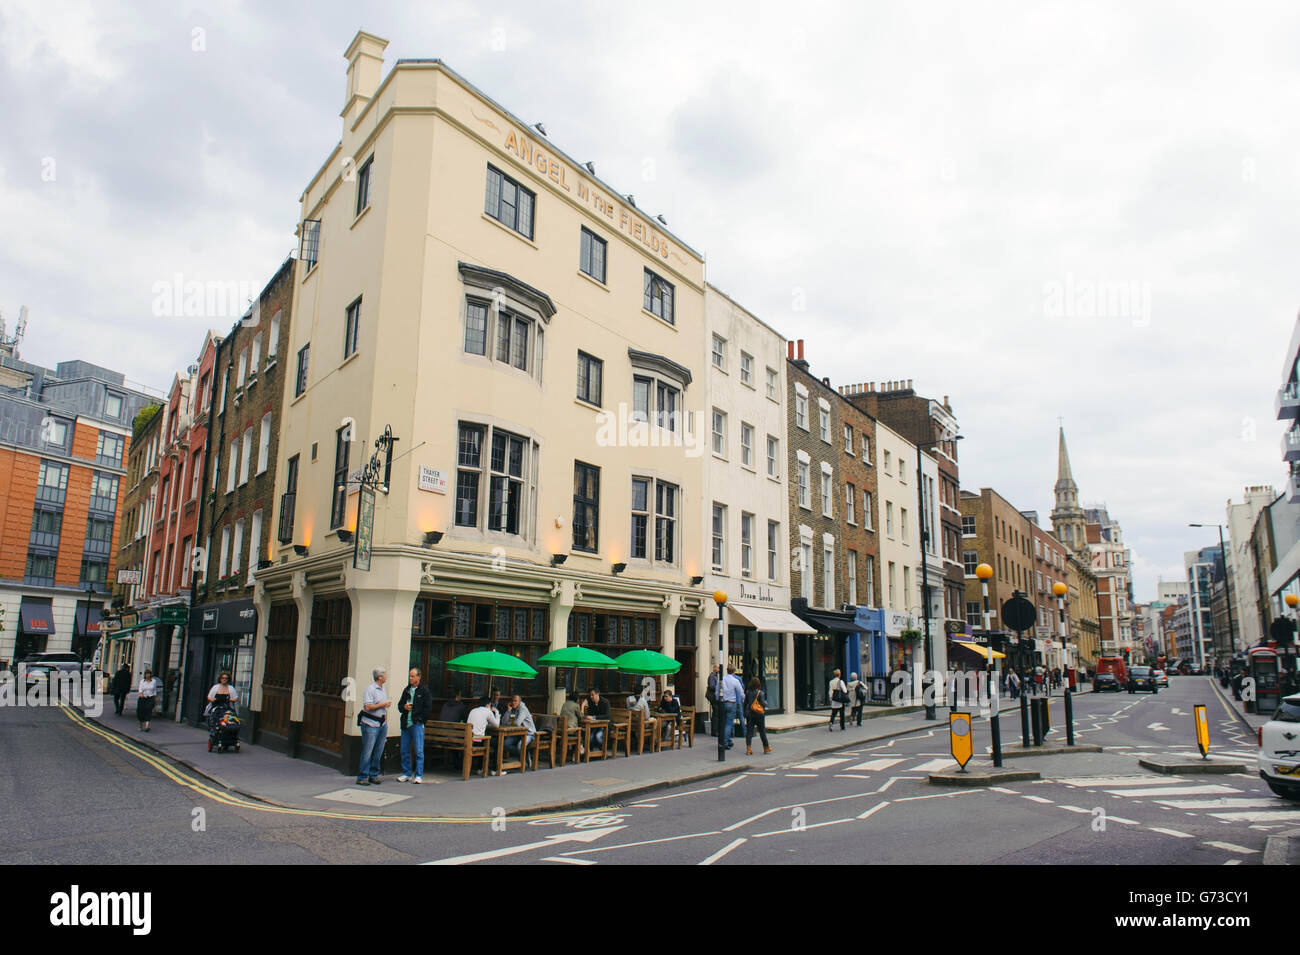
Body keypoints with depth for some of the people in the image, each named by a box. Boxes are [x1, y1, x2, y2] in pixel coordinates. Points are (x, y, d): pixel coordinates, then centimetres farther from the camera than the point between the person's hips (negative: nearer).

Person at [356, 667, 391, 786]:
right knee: (367, 752, -6)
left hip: (382, 724, 8)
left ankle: (373, 775, 16)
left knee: (378, 752, 8)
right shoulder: (370, 689, -9)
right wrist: (383, 704, -11)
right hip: (371, 724, -8)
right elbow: (367, 707, -18)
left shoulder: (384, 690, 17)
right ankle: (362, 777, 1)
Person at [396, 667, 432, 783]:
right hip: (405, 724, 6)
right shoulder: (406, 690, 15)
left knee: (419, 750, -5)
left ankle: (419, 775, 0)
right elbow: (399, 705, 19)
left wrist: (419, 719, -10)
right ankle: (406, 773, 19)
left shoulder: (424, 691, -1)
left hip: (417, 724, -6)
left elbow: (428, 708, -4)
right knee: (405, 750, 9)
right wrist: (404, 707, -4)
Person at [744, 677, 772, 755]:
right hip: (759, 715, -2)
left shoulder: (748, 692, -1)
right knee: (762, 731, 10)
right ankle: (766, 748, 22)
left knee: (749, 731, 3)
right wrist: (766, 703, 7)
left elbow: (745, 703, 5)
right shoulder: (760, 693, -12)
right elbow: (763, 703, -14)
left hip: (750, 715, 2)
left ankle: (748, 749, -7)